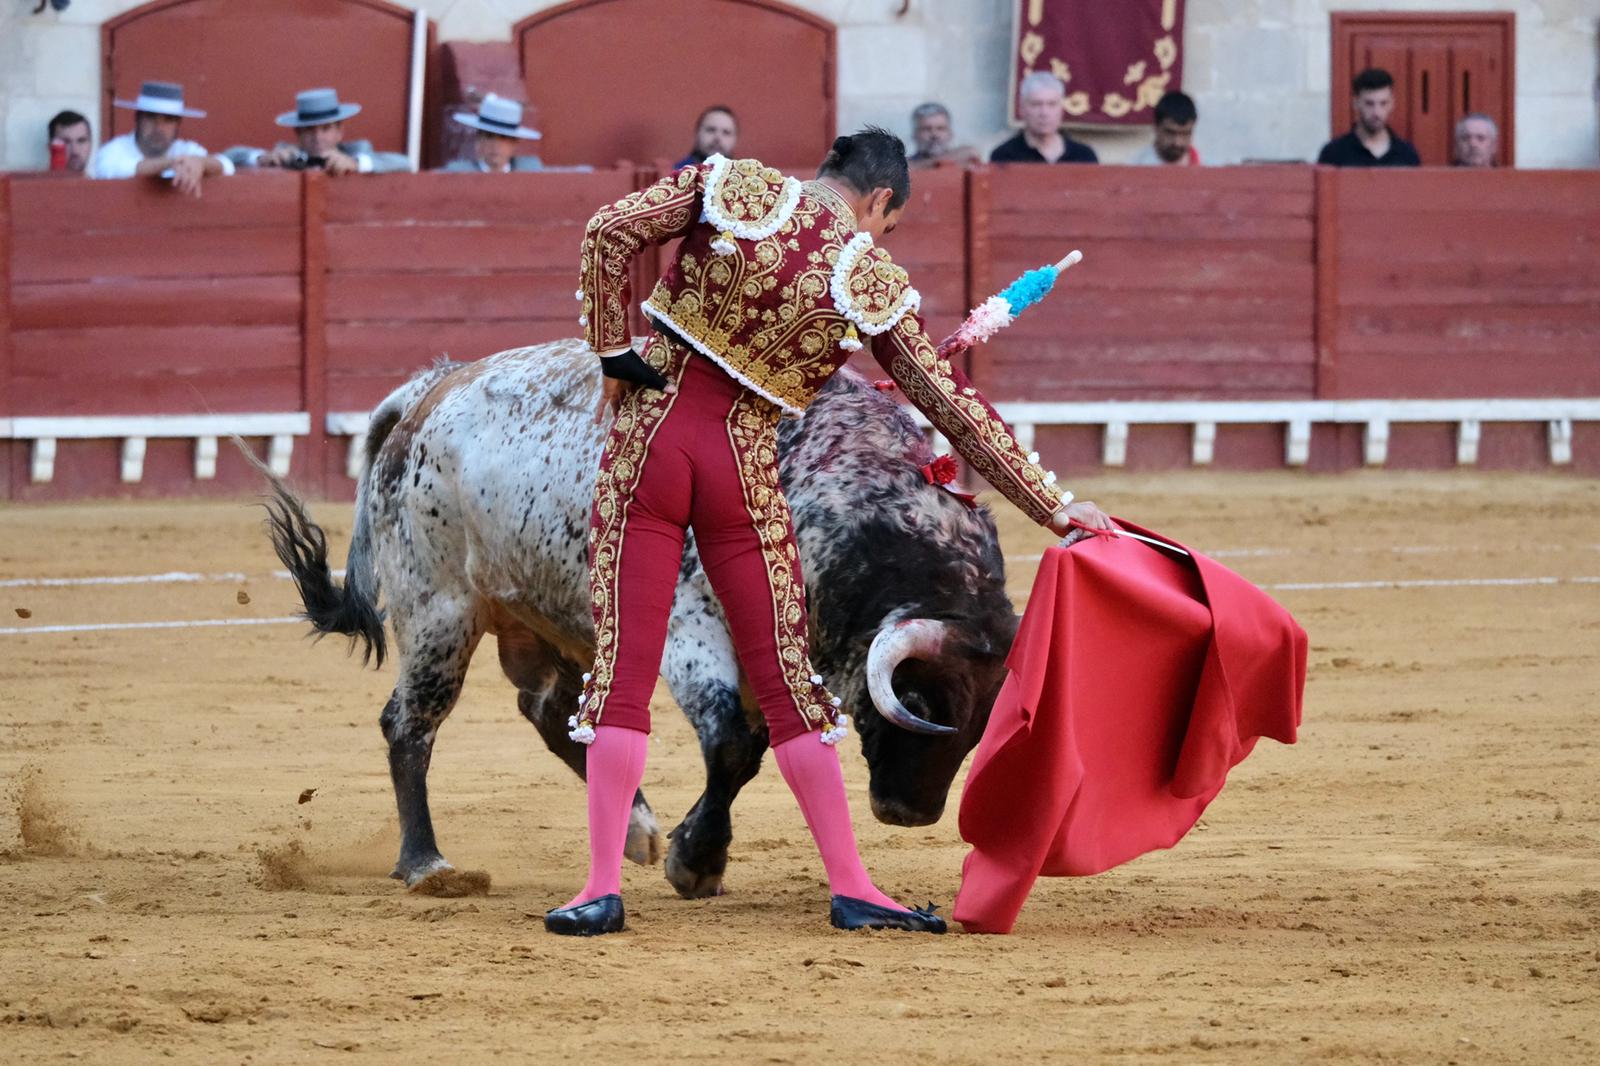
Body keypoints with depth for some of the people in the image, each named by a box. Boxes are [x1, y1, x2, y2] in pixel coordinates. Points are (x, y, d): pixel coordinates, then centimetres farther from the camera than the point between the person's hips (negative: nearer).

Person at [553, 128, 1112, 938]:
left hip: (649, 433, 1)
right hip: (744, 464, -1)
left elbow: (608, 233, -7)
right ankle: (850, 888, 10)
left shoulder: (732, 188, 0)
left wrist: (613, 356, 2)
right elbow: (953, 406, 2)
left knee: (623, 668, 3)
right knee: (786, 680, 9)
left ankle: (603, 888, -3)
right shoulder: (871, 284, -1)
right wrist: (1052, 504, 8)